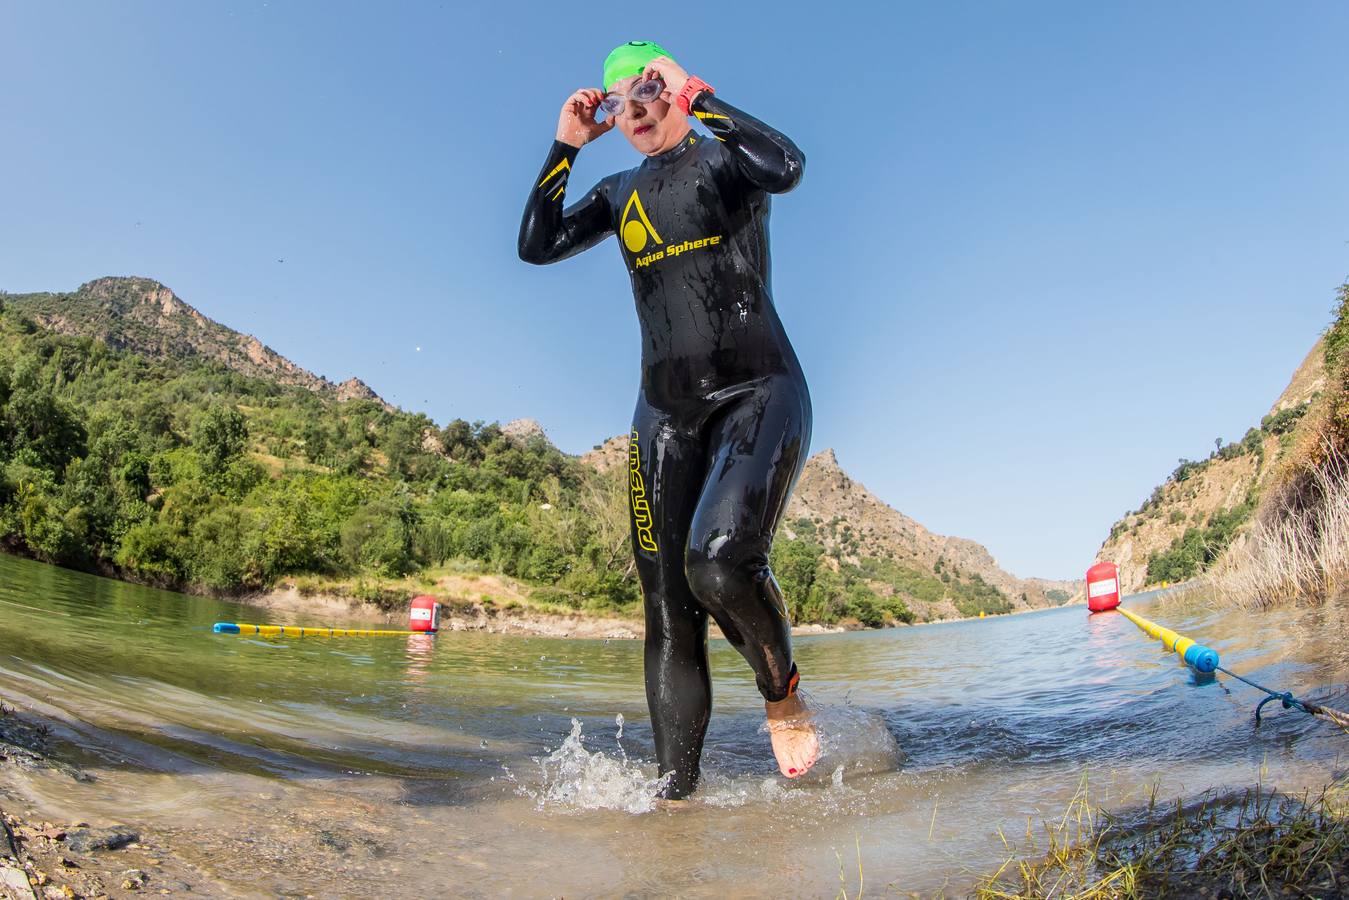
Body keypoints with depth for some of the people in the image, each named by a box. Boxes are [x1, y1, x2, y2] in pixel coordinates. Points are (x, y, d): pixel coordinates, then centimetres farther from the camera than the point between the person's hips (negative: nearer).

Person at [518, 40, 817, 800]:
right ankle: (678, 797, 6)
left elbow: (786, 167, -17)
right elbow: (536, 246, 10)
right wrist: (565, 145, 8)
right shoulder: (621, 194, 20)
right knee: (669, 619, -2)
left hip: (759, 391, -5)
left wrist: (697, 94, -8)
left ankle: (783, 696, 0)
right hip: (667, 410, 5)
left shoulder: (724, 158, 7)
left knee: (718, 562, -30)